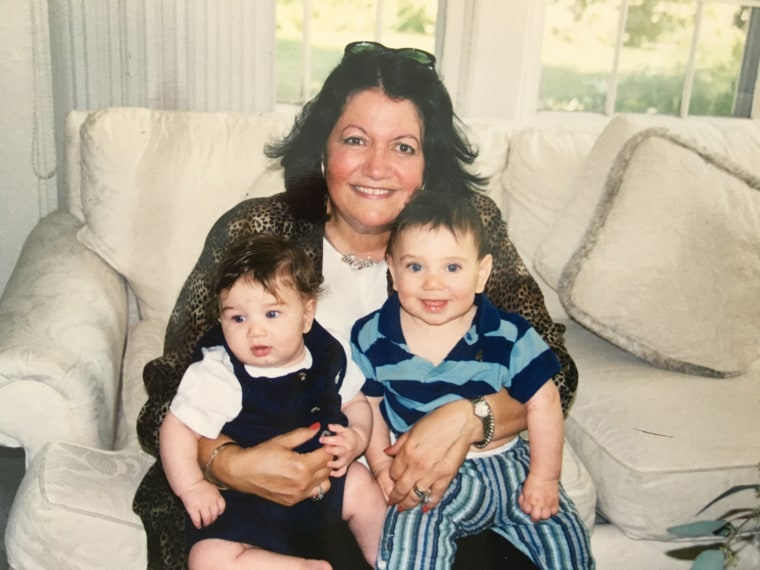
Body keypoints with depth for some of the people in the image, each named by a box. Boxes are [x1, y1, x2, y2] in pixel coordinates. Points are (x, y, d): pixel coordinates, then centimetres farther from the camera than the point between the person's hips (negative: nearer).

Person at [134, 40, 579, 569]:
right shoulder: (251, 237, -11)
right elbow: (170, 399, -7)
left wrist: (467, 418, -24)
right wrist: (230, 463, -27)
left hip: (435, 479, 3)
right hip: (297, 481, -2)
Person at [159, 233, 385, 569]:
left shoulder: (327, 356, -7)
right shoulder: (219, 376, -22)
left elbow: (355, 402, 7)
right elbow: (179, 428, -18)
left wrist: (357, 437, -12)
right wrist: (192, 487, -23)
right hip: (246, 498, -5)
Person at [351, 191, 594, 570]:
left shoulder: (508, 337, -13)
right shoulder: (372, 338, -8)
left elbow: (543, 403, -5)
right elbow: (368, 404, 4)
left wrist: (544, 477, -3)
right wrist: (381, 466, -3)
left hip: (505, 463, 1)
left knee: (565, 538, -3)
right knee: (410, 537, -26)